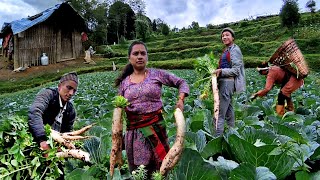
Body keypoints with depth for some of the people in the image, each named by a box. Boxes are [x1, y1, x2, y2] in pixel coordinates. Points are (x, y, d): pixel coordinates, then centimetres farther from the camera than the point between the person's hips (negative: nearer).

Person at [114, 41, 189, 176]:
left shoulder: (157, 74, -1)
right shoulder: (124, 82, 6)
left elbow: (182, 83, 5)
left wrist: (180, 100, -10)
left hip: (156, 126, -1)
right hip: (134, 130, 2)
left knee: (160, 167, 6)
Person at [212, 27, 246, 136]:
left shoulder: (234, 50, -7)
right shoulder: (226, 50, 20)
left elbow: (236, 70, -13)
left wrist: (221, 71, -22)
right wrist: (218, 71, 11)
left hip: (228, 82, -10)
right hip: (224, 82, 10)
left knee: (219, 114, -13)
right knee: (229, 112, 15)